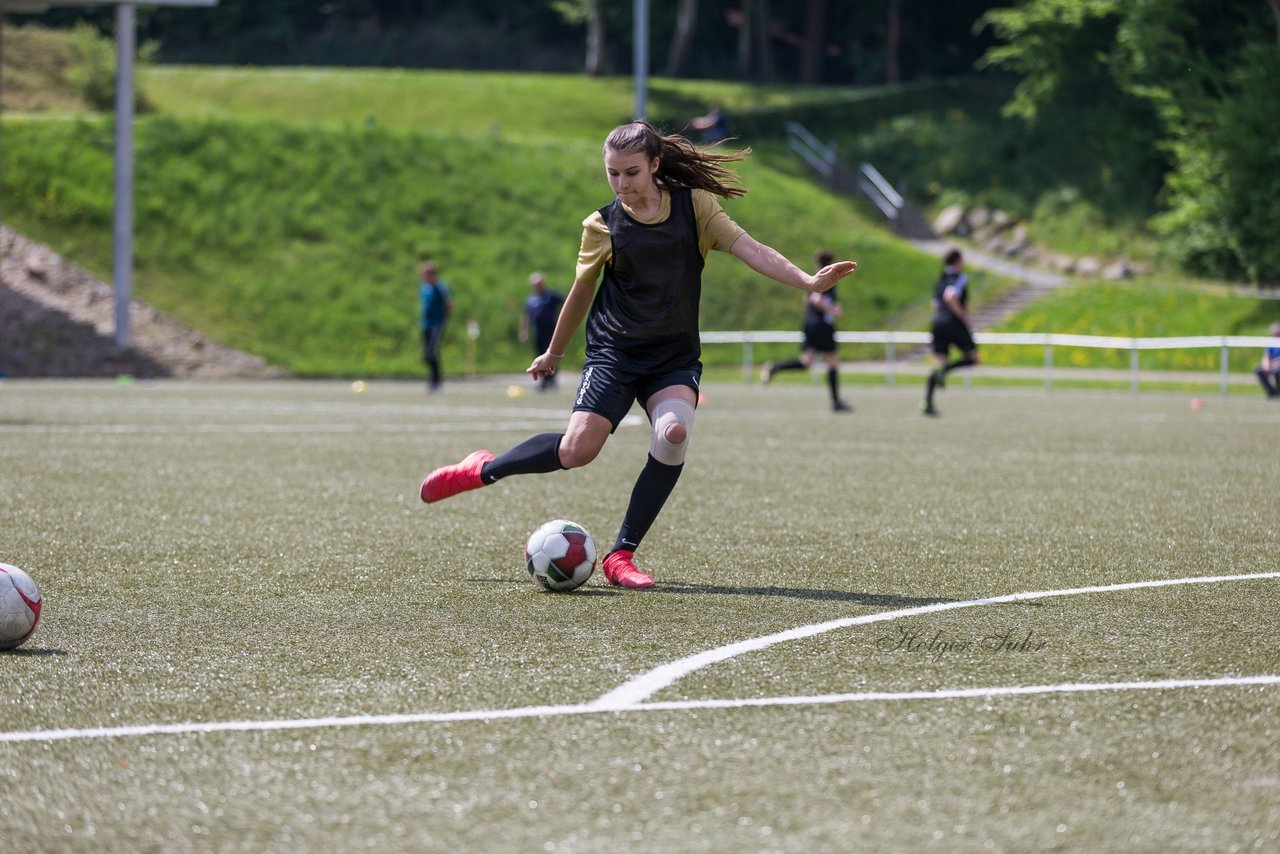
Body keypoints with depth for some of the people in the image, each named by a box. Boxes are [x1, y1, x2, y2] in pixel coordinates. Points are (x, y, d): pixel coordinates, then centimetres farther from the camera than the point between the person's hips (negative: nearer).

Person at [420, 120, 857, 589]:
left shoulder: (694, 206, 0)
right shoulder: (602, 226, 0)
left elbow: (751, 250, -8)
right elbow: (582, 293, 13)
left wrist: (808, 280, -21)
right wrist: (553, 353, 23)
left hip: (675, 357, 1)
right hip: (614, 351, -1)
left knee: (675, 432, -27)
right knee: (578, 449, -18)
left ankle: (621, 556, -16)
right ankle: (483, 470, 10)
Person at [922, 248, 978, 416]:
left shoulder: (941, 280, 17)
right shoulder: (960, 278, -6)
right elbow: (950, 297, -24)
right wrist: (964, 316, -16)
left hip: (938, 322, 7)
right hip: (954, 324, -7)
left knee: (939, 362, 3)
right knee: (972, 357, 8)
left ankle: (927, 403, -12)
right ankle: (944, 370, -20)